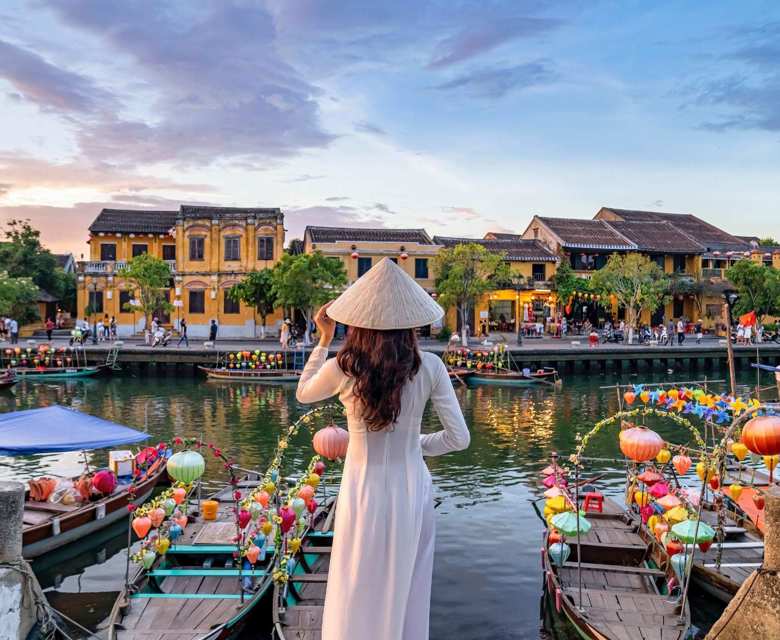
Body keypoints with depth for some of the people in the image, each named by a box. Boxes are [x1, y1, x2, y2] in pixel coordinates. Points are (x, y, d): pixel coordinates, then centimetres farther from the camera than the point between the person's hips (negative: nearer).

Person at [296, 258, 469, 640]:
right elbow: (459, 438, -8)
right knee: (407, 594, 23)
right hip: (412, 491, 2)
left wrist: (323, 340, 6)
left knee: (358, 598, 19)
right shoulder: (429, 367, -13)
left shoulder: (341, 369, -16)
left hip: (365, 494, -1)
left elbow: (303, 394, 7)